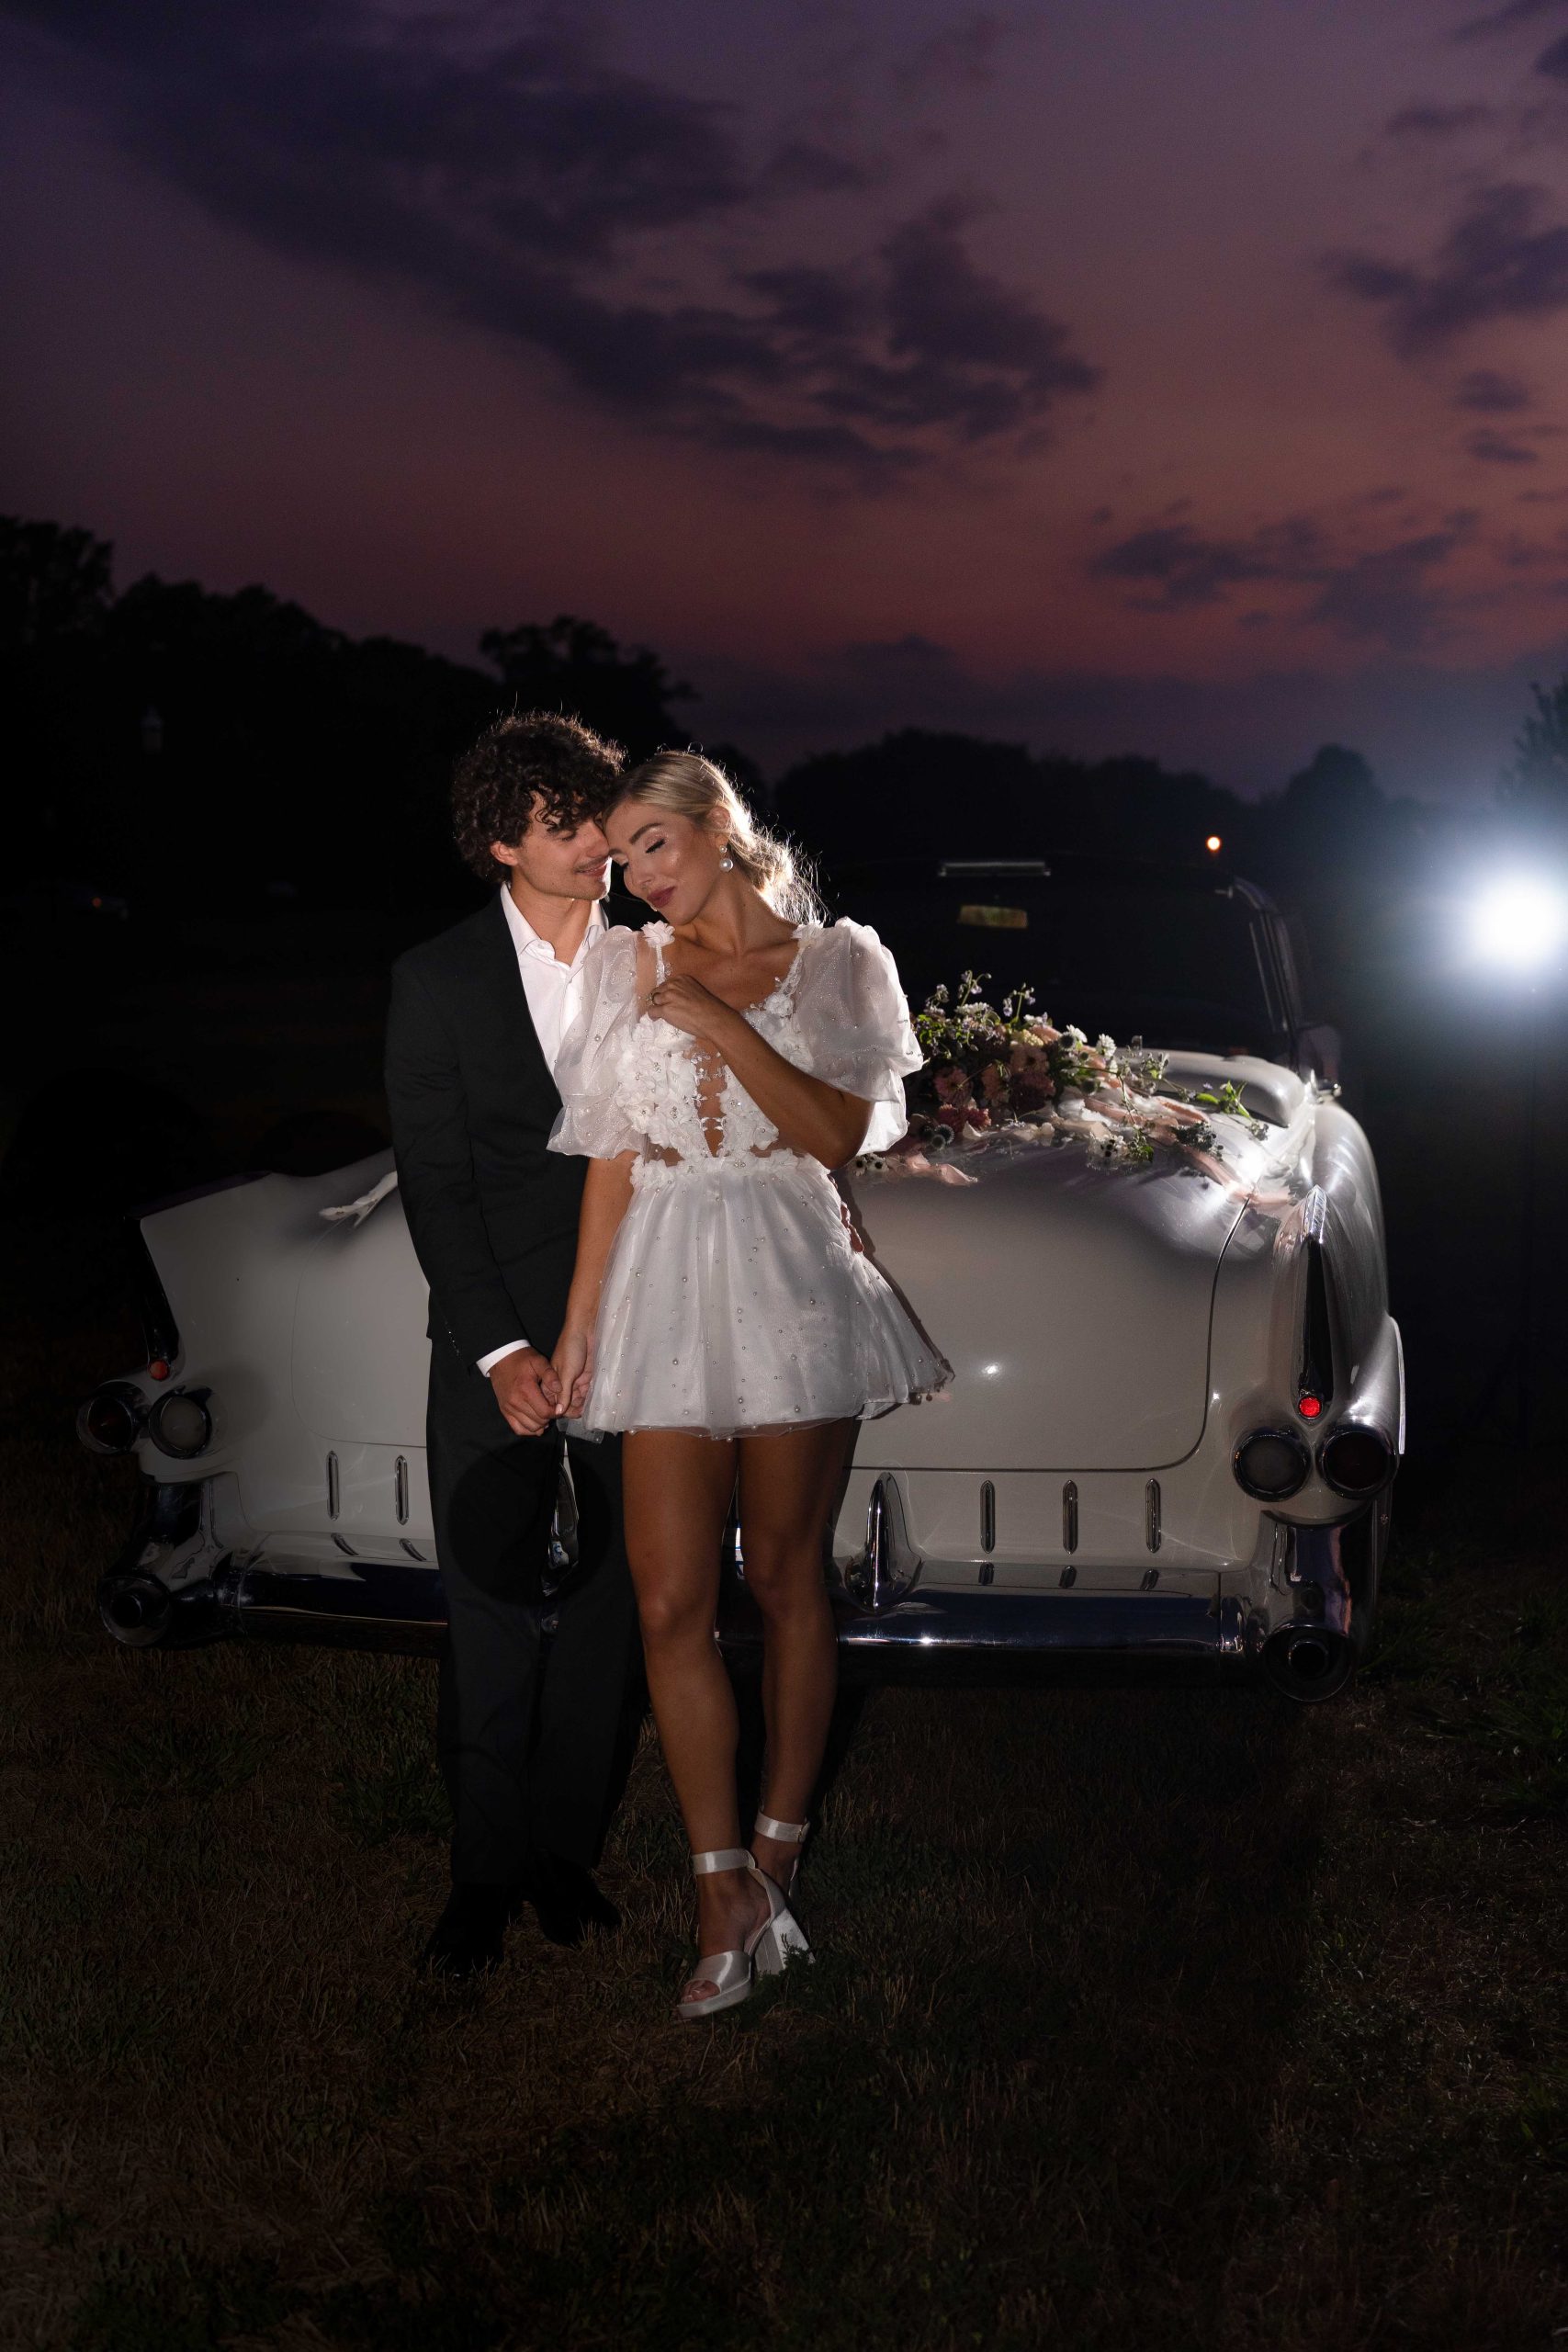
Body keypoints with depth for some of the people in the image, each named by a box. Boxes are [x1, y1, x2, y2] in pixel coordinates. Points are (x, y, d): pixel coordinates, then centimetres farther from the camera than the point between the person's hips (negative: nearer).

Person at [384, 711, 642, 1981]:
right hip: (497, 1340, -2)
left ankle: (566, 1847, 25)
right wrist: (501, 1349, -11)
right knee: (493, 1613, 2)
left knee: (613, 1602, 9)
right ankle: (486, 1868, 16)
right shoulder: (437, 982, -2)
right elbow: (437, 1185, -4)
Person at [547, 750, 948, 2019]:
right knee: (673, 1602, -6)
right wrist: (581, 1317, 6)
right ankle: (728, 1897, 0)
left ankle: (778, 1853, 20)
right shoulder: (627, 965, 11)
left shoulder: (837, 960, 4)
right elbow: (612, 1156, 10)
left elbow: (837, 1133, -7)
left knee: (786, 1577, 6)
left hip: (792, 1281, -2)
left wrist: (718, 1022, -12)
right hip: (669, 1285, 2)